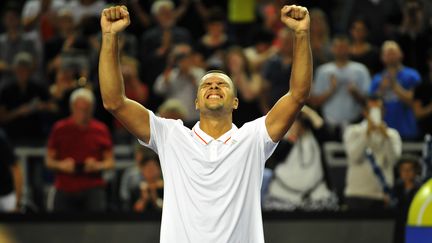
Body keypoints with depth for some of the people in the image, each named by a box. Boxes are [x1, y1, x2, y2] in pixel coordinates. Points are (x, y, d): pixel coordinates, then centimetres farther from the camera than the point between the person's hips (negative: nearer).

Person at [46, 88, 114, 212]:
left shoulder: (101, 130, 3)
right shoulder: (60, 129, 3)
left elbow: (110, 161, 8)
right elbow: (49, 160, 8)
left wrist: (98, 165, -13)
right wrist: (61, 165, -13)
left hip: (92, 189, -1)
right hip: (65, 191, 1)